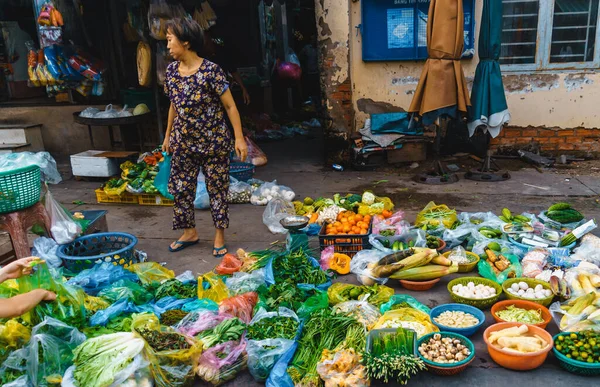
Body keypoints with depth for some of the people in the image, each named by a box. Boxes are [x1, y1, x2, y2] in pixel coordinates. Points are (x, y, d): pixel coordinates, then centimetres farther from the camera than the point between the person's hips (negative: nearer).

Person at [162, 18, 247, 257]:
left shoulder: (210, 71, -17)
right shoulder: (171, 70, 1)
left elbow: (230, 106, -12)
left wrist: (239, 138, -14)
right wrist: (168, 135, 18)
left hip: (213, 142, -5)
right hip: (183, 143, 6)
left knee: (217, 189, 5)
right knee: (180, 188, 10)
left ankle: (219, 236, 20)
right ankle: (190, 232, 29)